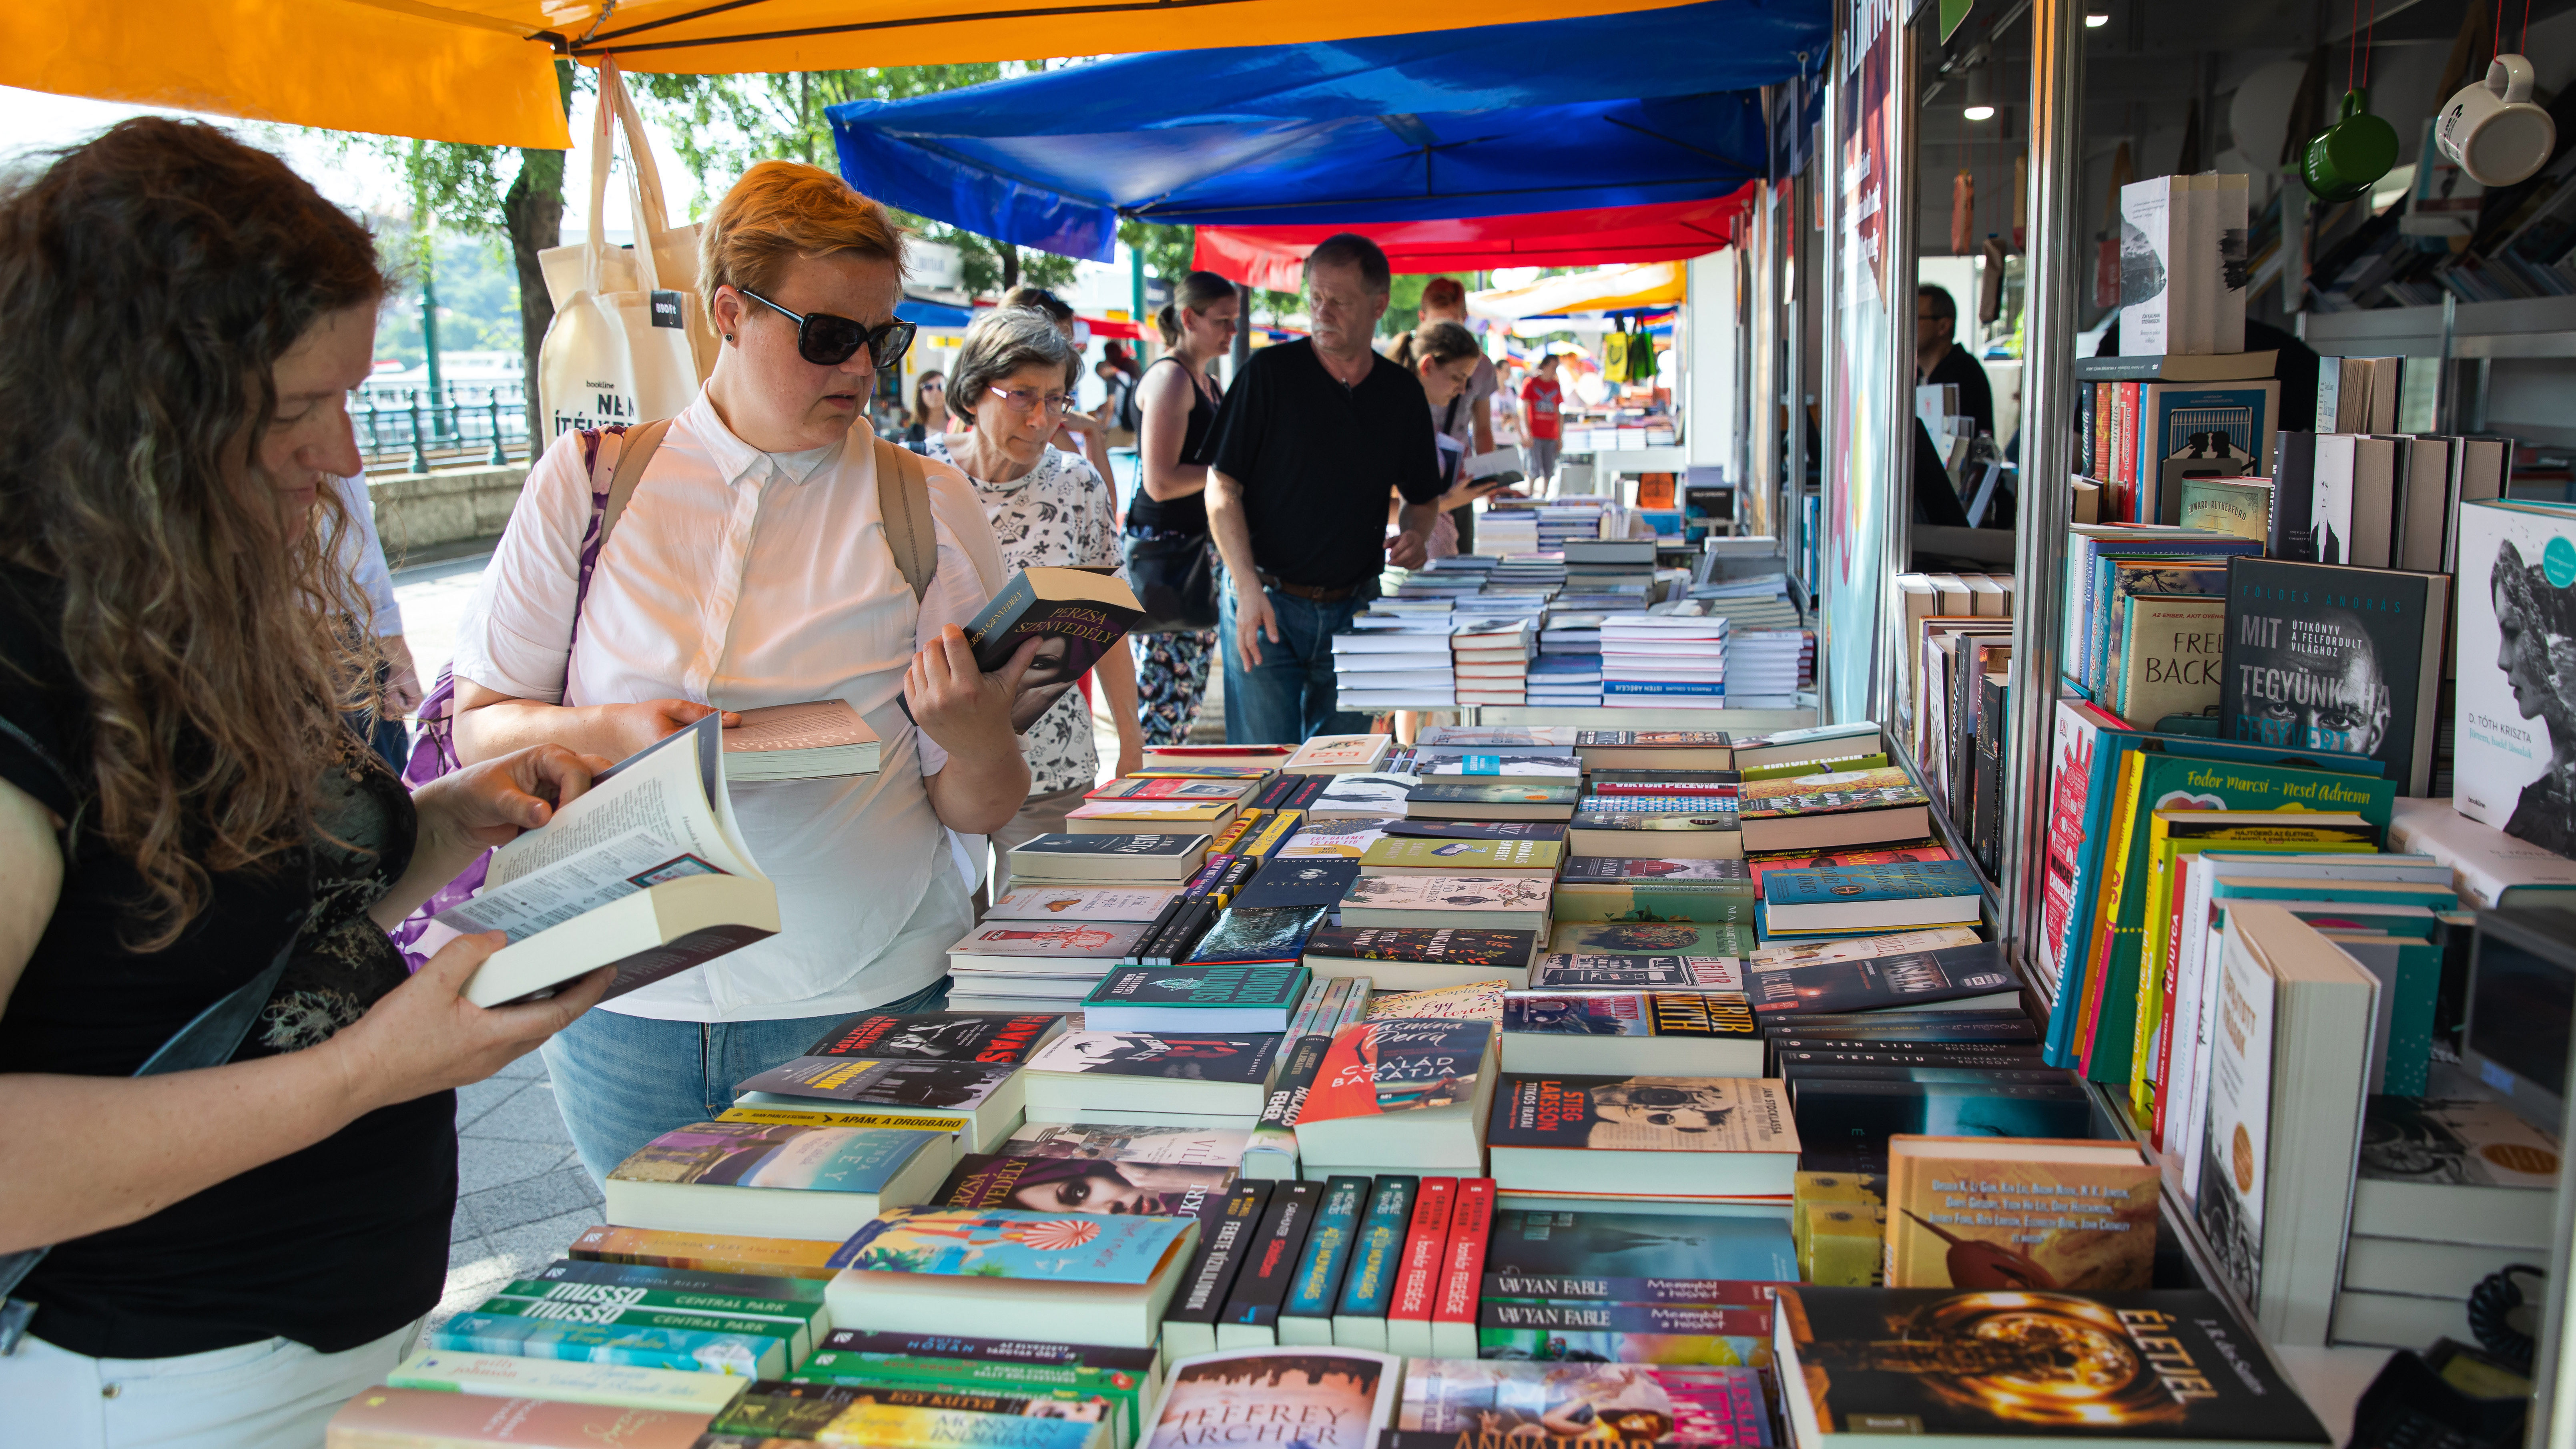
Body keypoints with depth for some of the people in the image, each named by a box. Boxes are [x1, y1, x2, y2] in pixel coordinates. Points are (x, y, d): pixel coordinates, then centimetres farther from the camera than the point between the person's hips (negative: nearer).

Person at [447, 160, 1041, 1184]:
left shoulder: (930, 509, 1)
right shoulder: (586, 484, 4)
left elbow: (984, 813, -1)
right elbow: (479, 727, 5)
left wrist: (971, 732, -22)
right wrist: (613, 735, -14)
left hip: (858, 1013, -1)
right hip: (626, 1010, 1)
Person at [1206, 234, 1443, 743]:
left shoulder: (1403, 392, 6)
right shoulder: (1270, 373, -5)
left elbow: (1422, 495, 18)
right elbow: (1222, 488, -6)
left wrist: (1415, 534, -5)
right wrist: (1248, 589, -16)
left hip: (1354, 610, 3)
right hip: (1266, 603, -3)